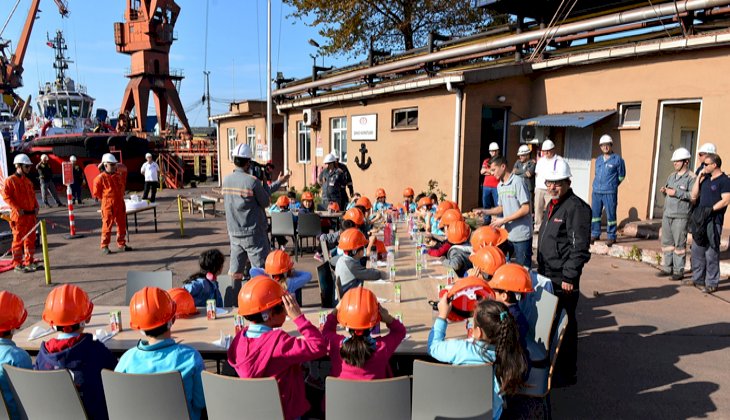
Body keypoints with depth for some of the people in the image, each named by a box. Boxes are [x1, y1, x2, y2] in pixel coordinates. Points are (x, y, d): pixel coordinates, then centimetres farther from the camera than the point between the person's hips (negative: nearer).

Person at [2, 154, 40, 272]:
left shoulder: (27, 181, 14)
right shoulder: (10, 180, -7)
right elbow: (6, 196, -13)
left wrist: (36, 206, 7)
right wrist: (17, 209, -18)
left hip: (31, 214, 7)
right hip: (19, 215, -7)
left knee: (31, 239, 11)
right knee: (18, 239, 0)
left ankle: (29, 262, 20)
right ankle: (17, 264, 8)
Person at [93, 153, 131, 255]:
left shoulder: (119, 176, 8)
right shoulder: (100, 178, -10)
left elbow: (123, 185, 24)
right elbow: (96, 193, -4)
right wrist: (106, 198, 4)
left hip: (120, 204, 6)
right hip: (108, 205, -6)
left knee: (122, 225, 10)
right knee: (107, 226, -2)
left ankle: (121, 244, 21)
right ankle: (104, 246, 6)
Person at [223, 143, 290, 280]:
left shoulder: (226, 180, 4)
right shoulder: (252, 181, -17)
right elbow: (265, 202, -6)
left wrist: (278, 182, 14)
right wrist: (264, 183, 6)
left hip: (234, 232, 6)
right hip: (253, 233, -6)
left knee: (235, 272, 13)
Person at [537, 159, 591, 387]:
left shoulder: (577, 208, -15)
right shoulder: (552, 205, 14)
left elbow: (579, 247, -20)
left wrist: (569, 276, -20)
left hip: (563, 280, -9)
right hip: (548, 276, 9)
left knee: (564, 325, 3)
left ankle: (566, 373, 17)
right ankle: (551, 365, 34)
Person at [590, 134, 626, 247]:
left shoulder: (617, 159, -1)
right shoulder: (598, 160, 14)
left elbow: (621, 175, 7)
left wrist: (612, 185, 8)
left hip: (610, 192, -5)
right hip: (596, 191, 5)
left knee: (610, 214, -3)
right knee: (594, 213, 9)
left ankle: (611, 237, 6)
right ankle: (595, 234, 21)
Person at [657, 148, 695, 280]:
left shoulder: (691, 177, -7)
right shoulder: (671, 176, 16)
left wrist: (677, 193, -19)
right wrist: (664, 191, 4)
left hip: (681, 216, -7)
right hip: (667, 215, 7)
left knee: (679, 244, -1)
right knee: (667, 242, 11)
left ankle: (678, 270, 6)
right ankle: (667, 268, 20)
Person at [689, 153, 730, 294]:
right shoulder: (706, 179, 16)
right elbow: (694, 196, 10)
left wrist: (711, 209, -20)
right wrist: (699, 177, 7)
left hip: (713, 221, -8)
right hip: (700, 220, 8)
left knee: (711, 253, -4)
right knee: (697, 251, 13)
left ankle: (712, 283, 3)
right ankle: (698, 279, 23)